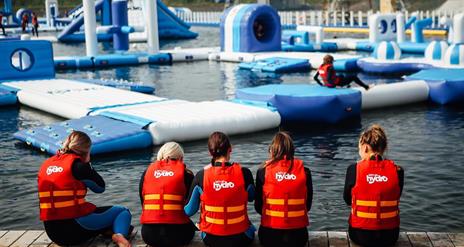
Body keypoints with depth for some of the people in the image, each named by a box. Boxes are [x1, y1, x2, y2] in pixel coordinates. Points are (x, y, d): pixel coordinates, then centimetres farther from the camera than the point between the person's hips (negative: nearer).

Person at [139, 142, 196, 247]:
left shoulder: (147, 171, 9)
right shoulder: (185, 173, 1)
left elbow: (143, 201, 14)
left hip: (149, 234, 3)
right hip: (176, 232, -3)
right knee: (190, 227, 32)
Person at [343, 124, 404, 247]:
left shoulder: (354, 169, -12)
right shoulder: (397, 171, -7)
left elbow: (348, 200, 3)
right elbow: (394, 200, 5)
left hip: (361, 235, -1)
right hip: (390, 236, 1)